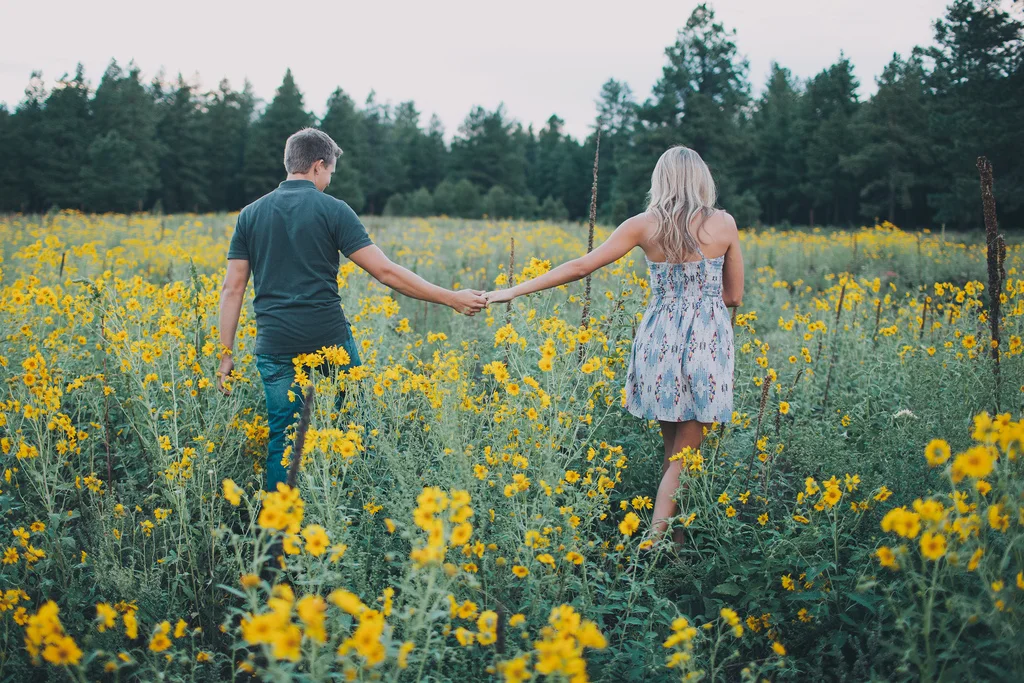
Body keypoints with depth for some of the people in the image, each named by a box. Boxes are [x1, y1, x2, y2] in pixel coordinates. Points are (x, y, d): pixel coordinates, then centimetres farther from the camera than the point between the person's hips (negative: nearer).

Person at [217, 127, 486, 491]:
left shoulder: (251, 215, 9)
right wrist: (451, 298, -4)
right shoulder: (332, 210, -3)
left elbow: (232, 289, 6)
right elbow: (386, 272, -8)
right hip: (330, 340, -3)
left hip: (276, 349, 3)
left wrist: (226, 354, 10)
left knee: (282, 440, 9)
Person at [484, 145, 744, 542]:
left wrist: (515, 290, 2)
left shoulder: (644, 226, 0)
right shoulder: (724, 224, 0)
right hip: (708, 342, -2)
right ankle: (653, 541, -6)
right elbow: (734, 295, 7)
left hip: (660, 339, 2)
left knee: (674, 446, 17)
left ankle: (674, 537, 21)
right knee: (684, 454, 3)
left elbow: (580, 266, -2)